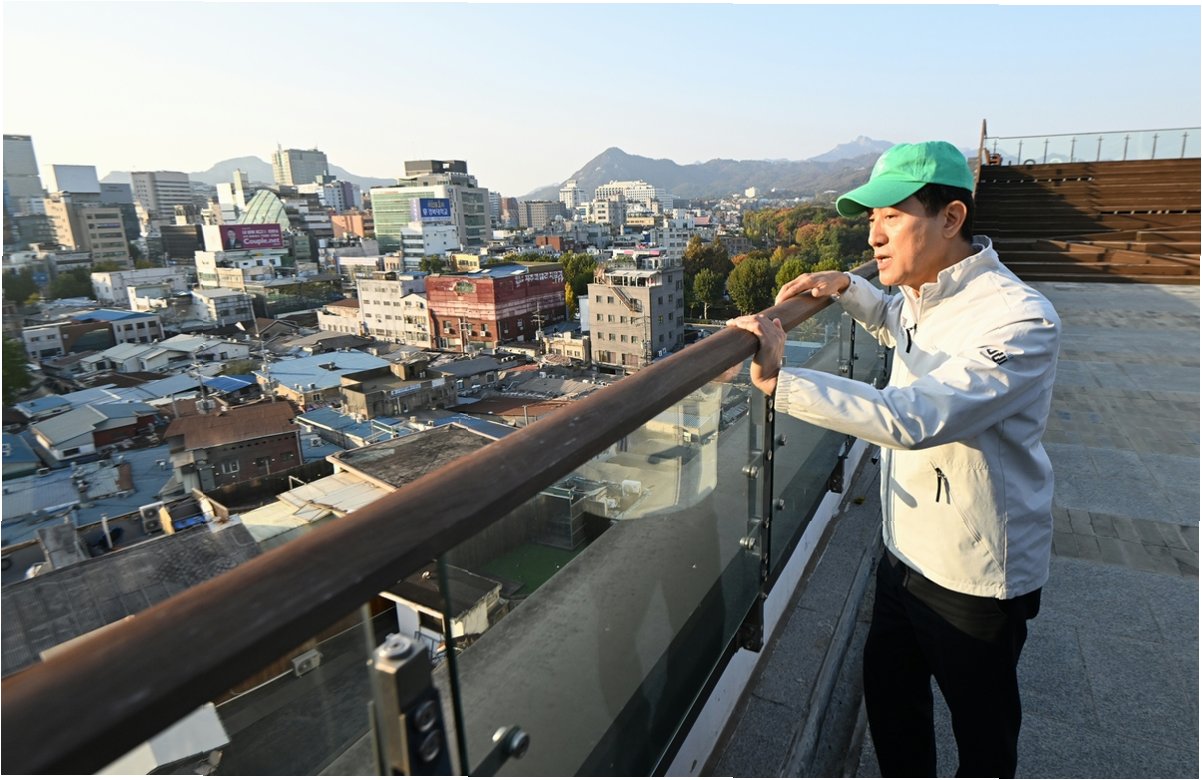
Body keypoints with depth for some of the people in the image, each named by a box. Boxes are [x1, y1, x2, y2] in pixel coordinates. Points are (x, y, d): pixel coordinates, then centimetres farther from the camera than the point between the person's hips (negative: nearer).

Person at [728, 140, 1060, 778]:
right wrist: (844, 287, 5)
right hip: (904, 553, 8)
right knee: (889, 696, 26)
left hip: (976, 579, -8)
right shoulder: (921, 295, -1)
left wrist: (780, 381, -43)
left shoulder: (1021, 320, -27)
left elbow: (914, 418, -40)